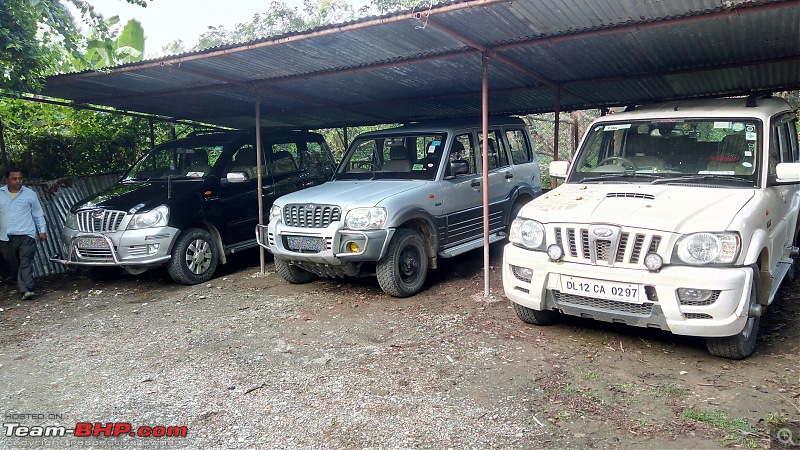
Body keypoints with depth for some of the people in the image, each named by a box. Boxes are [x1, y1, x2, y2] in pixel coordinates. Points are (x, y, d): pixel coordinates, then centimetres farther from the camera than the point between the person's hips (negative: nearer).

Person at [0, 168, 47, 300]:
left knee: (26, 264, -12)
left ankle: (26, 290, -19)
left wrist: (42, 230, 4)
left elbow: (38, 214, 10)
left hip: (26, 235, -3)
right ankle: (24, 289, 19)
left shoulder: (30, 194, 7)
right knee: (13, 266, 7)